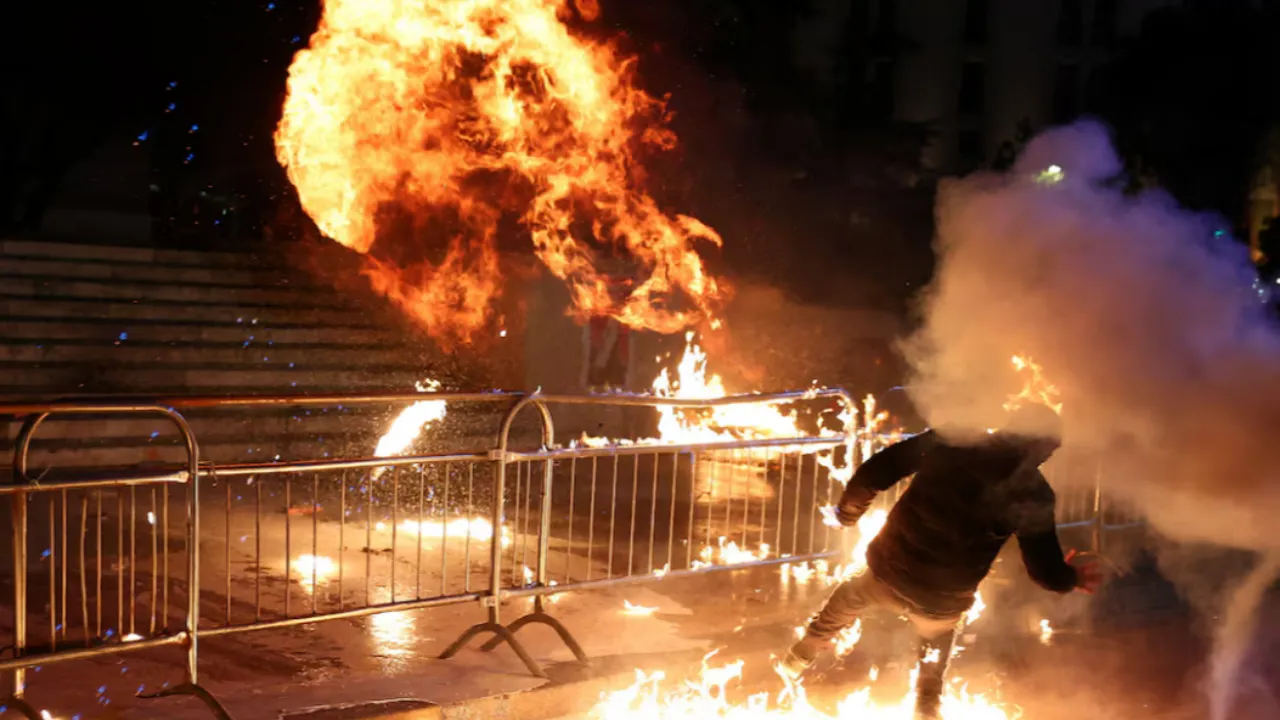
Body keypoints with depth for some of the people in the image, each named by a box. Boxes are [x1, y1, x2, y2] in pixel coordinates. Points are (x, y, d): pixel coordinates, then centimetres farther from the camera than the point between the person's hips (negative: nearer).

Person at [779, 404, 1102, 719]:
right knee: (934, 662, 32)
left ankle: (796, 663, 49)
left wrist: (848, 510, 9)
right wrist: (1073, 578, 18)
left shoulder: (951, 441, -9)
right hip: (942, 604, -1)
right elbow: (1046, 571, -4)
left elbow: (873, 474, -8)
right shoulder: (1034, 496, -10)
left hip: (888, 573, 1)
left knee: (847, 600, 35)